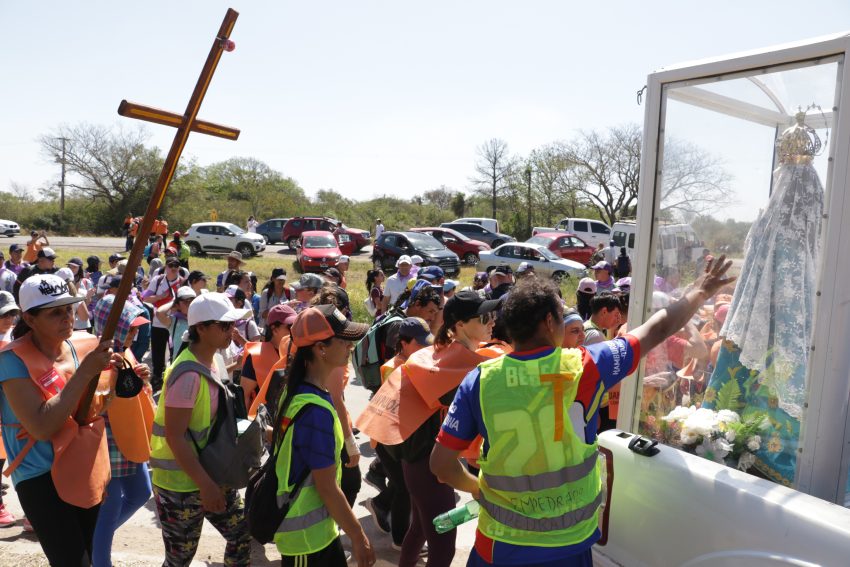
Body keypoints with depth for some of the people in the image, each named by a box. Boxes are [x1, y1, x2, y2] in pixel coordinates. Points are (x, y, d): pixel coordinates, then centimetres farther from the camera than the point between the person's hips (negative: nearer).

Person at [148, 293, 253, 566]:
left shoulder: (215, 360, 2)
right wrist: (204, 484, -22)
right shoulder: (188, 374, -25)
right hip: (181, 485, -8)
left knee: (242, 534, 14)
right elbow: (174, 436, -24)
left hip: (212, 474, 8)